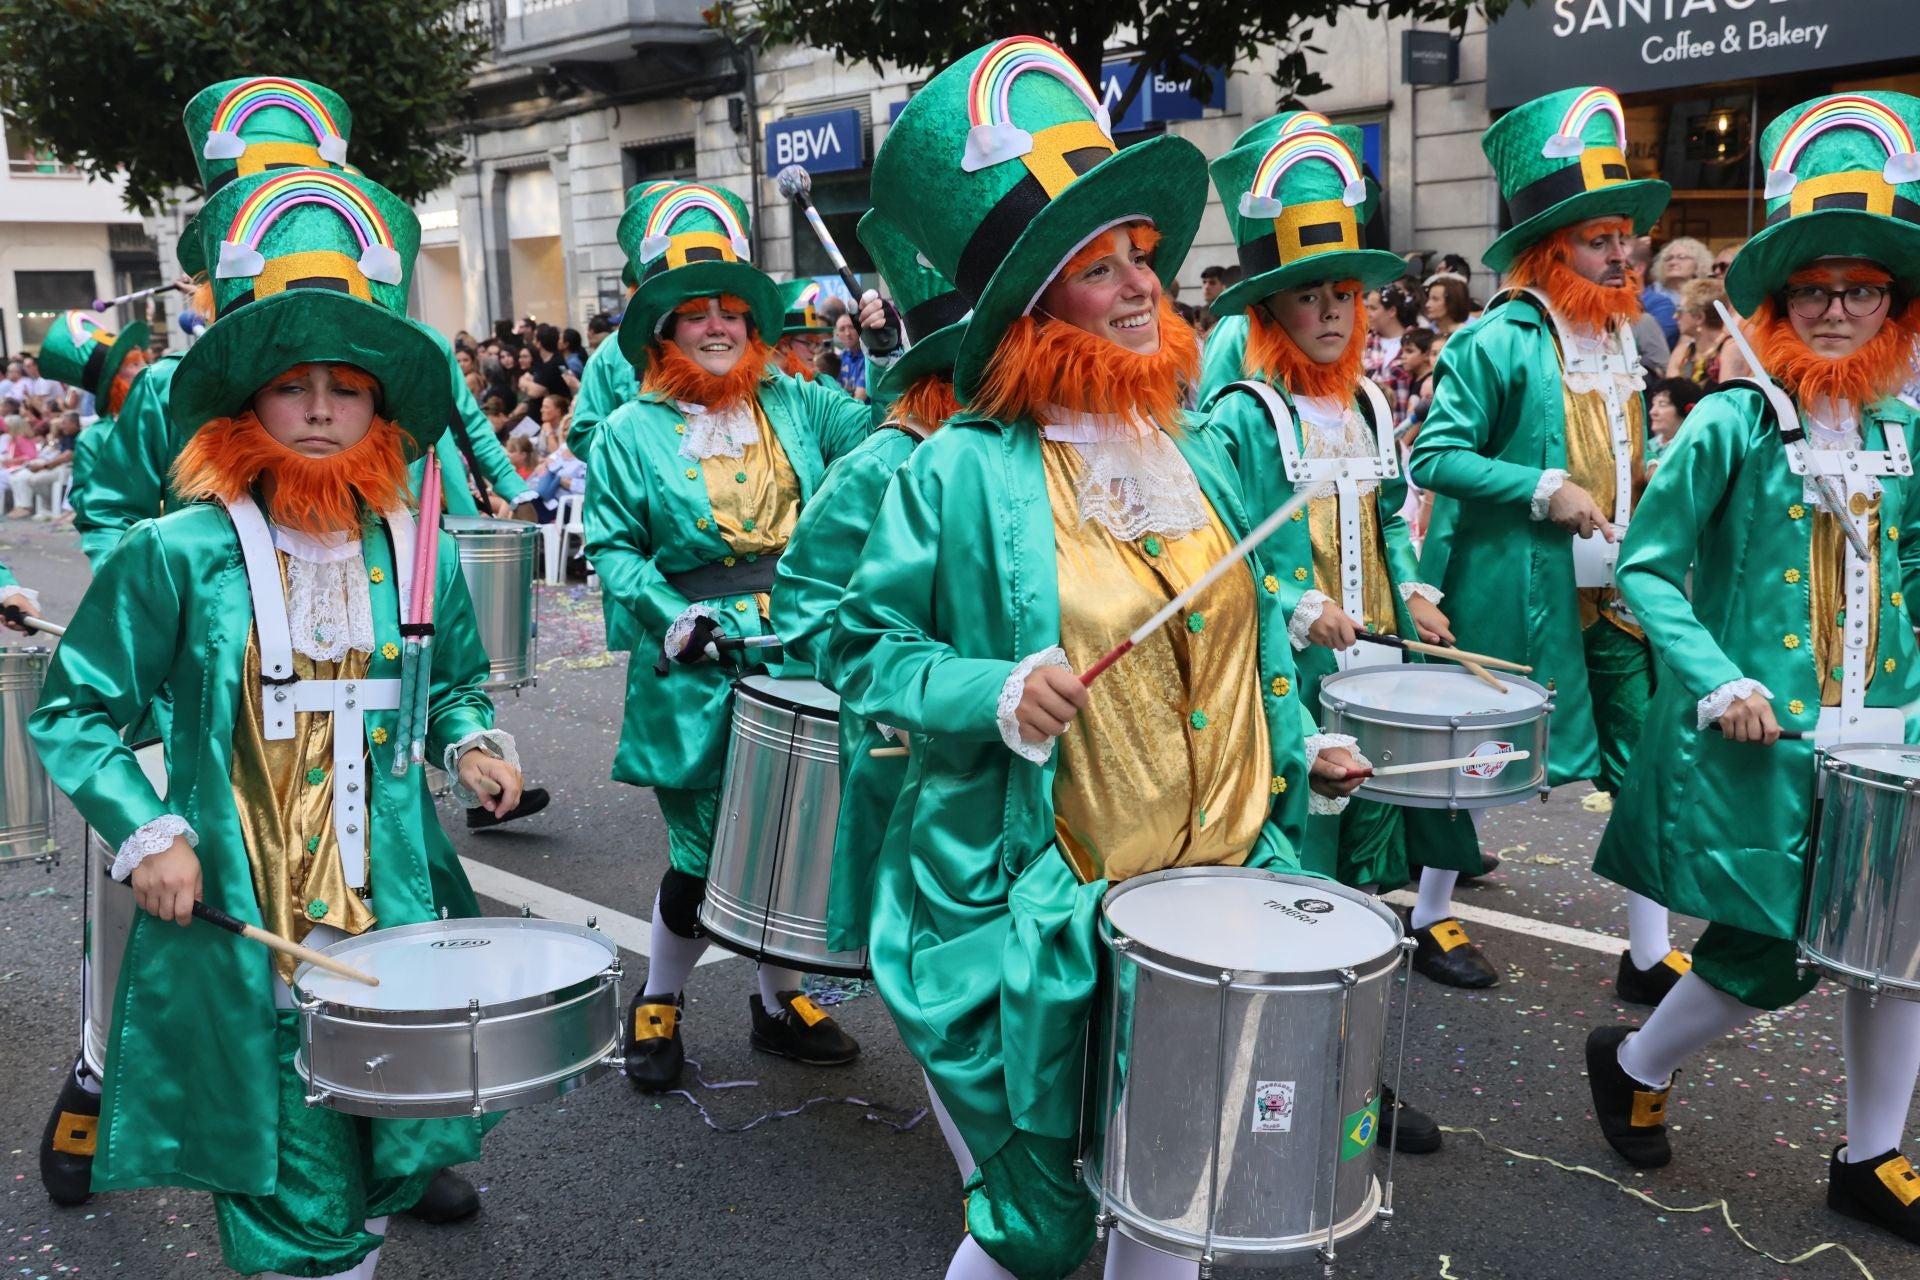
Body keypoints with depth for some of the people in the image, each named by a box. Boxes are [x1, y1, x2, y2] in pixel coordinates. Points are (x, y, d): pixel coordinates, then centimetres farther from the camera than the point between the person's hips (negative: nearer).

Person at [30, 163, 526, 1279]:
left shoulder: (421, 555, 5)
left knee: (395, 1164, 12)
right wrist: (147, 833, -10)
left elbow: (459, 683, 22)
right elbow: (74, 712, 0)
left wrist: (472, 741, 1)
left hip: (389, 926, 4)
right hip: (237, 933, -4)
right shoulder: (178, 554, -6)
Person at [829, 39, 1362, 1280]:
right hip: (1040, 917, -5)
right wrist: (997, 698, -22)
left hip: (1211, 896, 6)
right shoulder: (962, 474, -12)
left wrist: (1297, 751, 16)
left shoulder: (1200, 457, 7)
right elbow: (867, 649, -7)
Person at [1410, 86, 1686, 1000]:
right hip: (1518, 590, -7)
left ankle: (1648, 955, 18)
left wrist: (1652, 480, 5)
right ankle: (1430, 917, 26)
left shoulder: (1620, 339, 11)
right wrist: (1545, 491, -20)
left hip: (1614, 588, 7)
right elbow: (1434, 456, -16)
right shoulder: (1496, 343, -13)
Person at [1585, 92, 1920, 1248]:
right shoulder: (1734, 426, -6)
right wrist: (1716, 681, -16)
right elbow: (1648, 567, -6)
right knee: (1777, 957, -2)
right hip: (1759, 739, -5)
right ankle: (1635, 1065, 27)